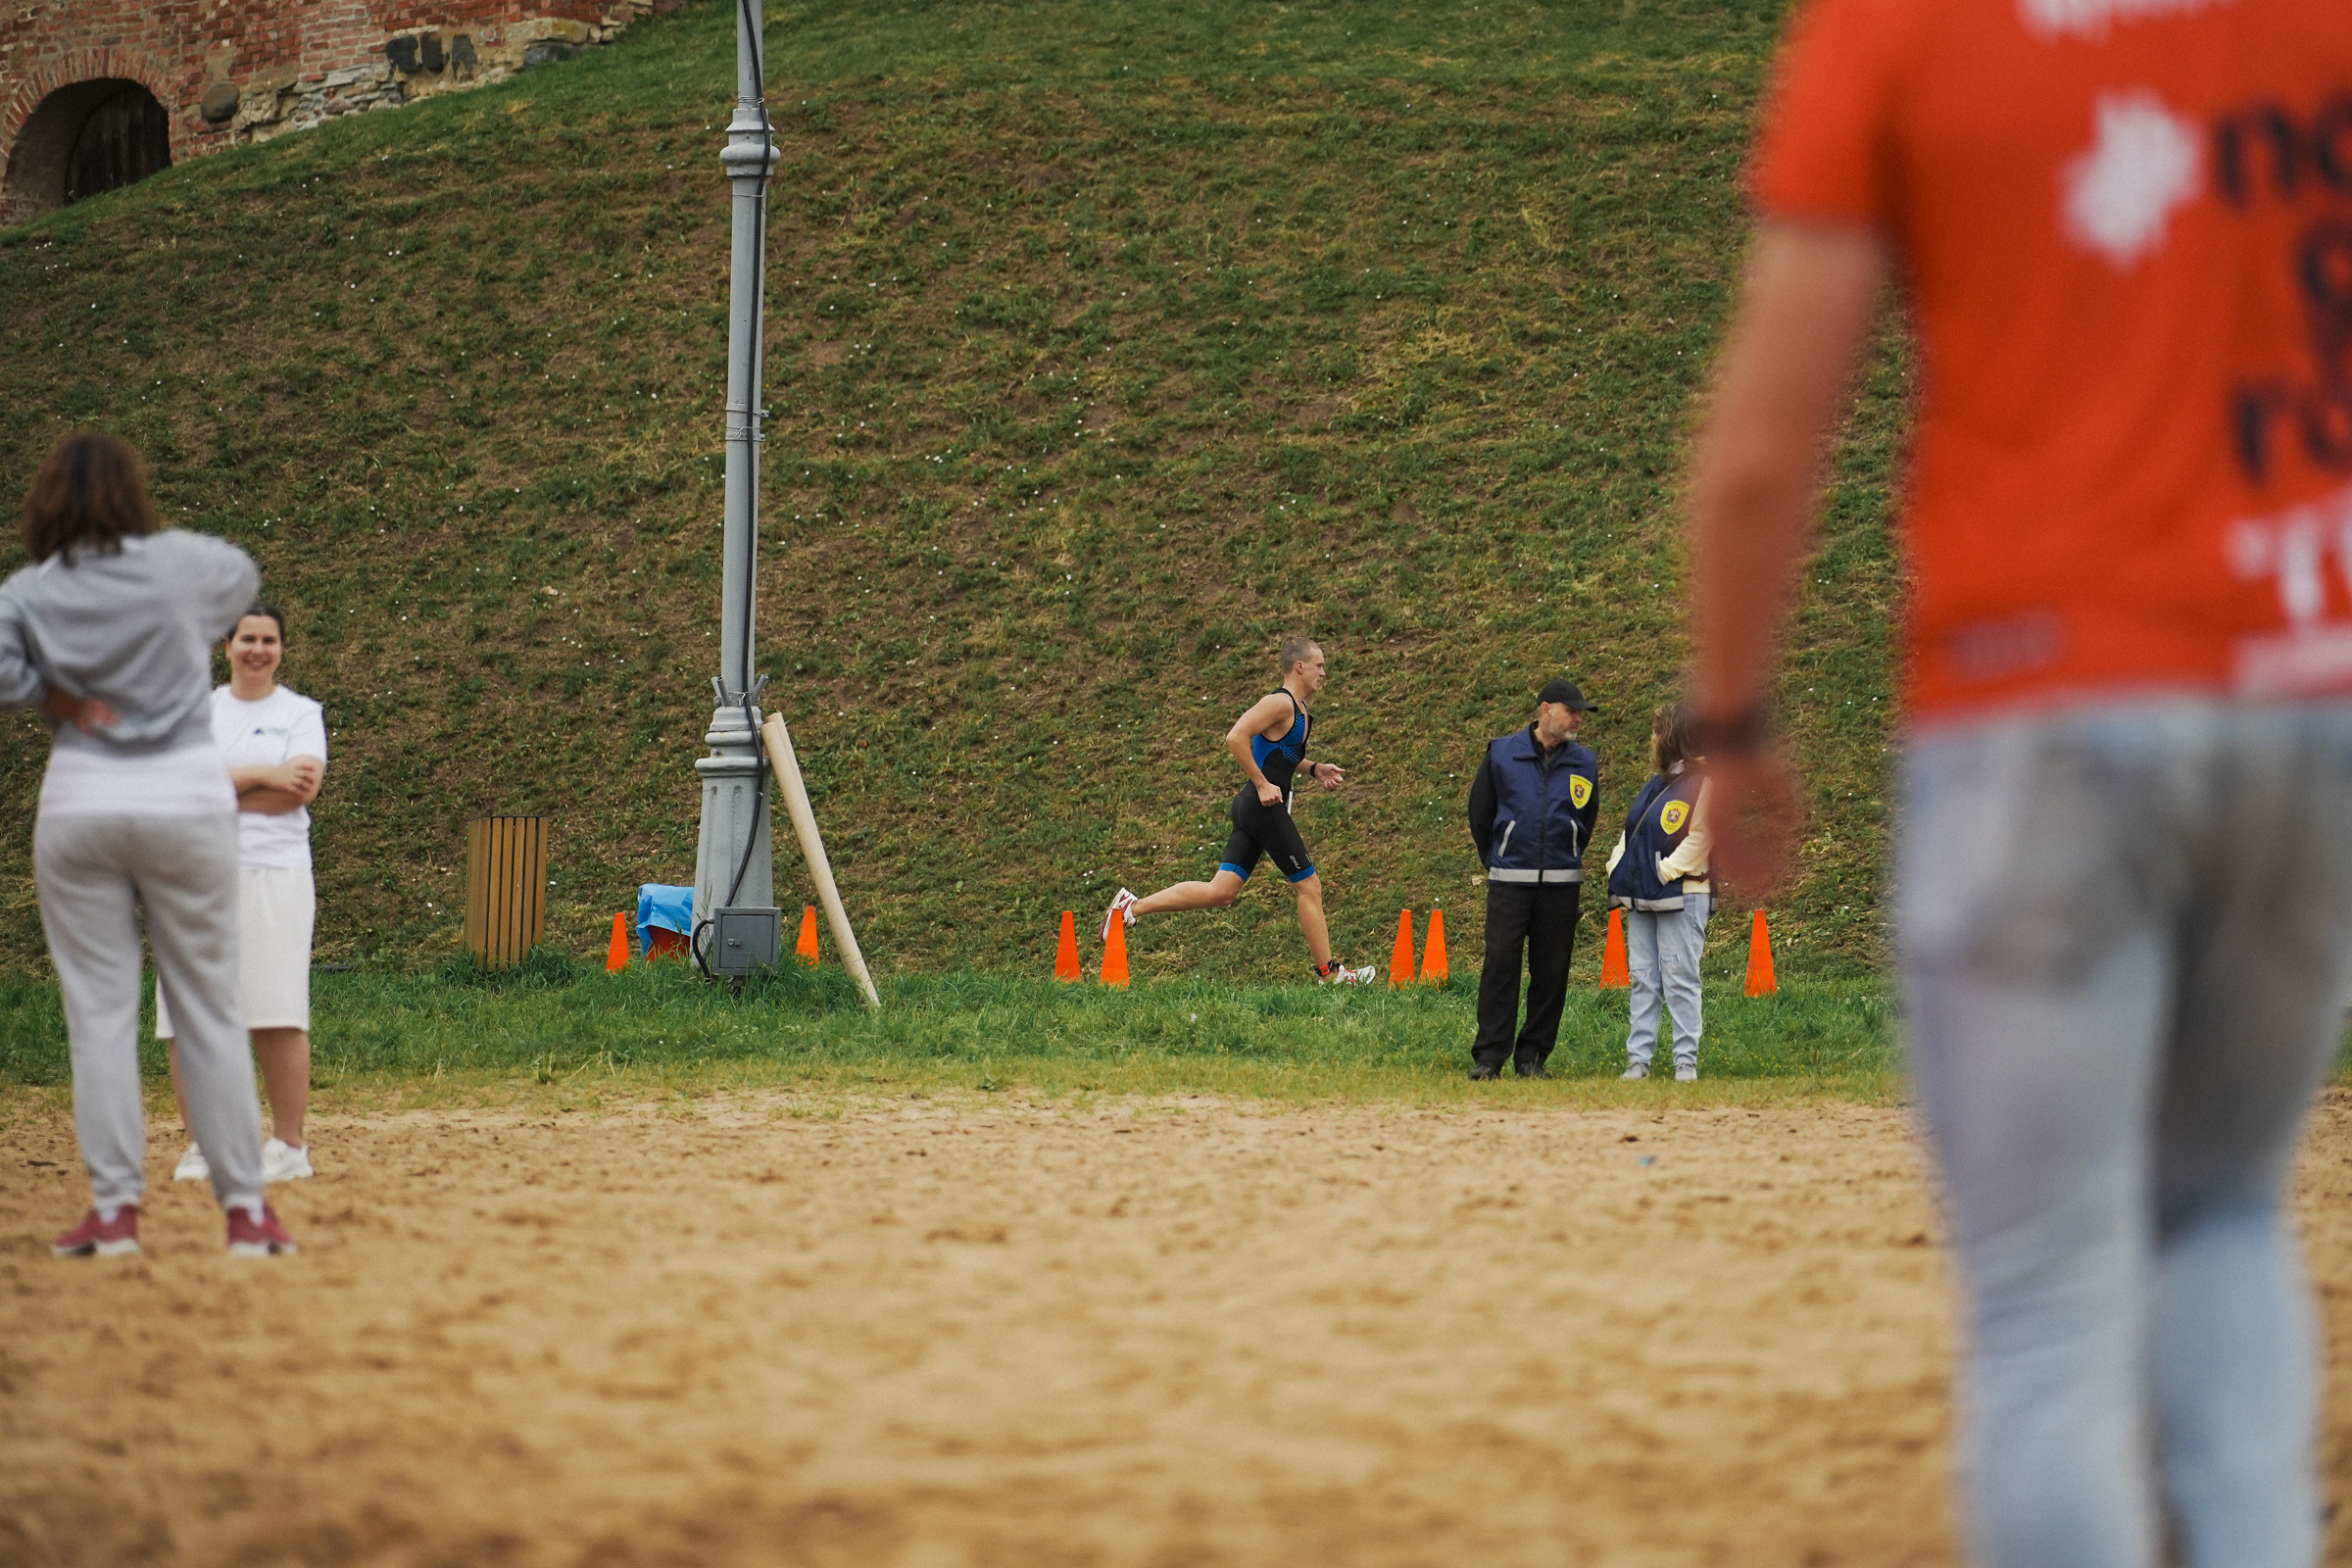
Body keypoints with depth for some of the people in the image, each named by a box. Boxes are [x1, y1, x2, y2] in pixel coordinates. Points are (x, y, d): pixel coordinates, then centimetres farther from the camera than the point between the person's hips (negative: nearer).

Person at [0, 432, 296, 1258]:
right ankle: (245, 1206, 8)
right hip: (187, 801, 0)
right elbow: (242, 576, 18)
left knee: (98, 1012, 5)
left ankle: (114, 1205, 0)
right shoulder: (180, 564, -3)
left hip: (78, 806, 0)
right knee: (211, 1009, 7)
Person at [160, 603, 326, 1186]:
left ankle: (289, 1144, -5)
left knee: (277, 1015, -10)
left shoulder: (300, 713, 9)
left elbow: (301, 790, -7)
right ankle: (203, 1144, 4)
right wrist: (262, 776, -8)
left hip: (273, 873, -2)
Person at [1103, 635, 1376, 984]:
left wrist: (1314, 769, 19)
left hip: (1254, 810, 10)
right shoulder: (1280, 703, -13)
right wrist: (1262, 784, -21)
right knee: (1309, 886, 0)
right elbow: (1236, 738, -24)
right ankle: (1329, 973, 8)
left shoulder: (1297, 709, 18)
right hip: (1264, 808, -10)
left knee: (1220, 892, 5)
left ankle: (1132, 905, 4)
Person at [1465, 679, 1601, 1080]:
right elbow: (1480, 814, 11)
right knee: (1500, 965, -7)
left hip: (1561, 883, 2)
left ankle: (1532, 1057, 9)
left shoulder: (1584, 763, 6)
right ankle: (1489, 1055, -4)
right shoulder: (1501, 755, 1)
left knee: (1551, 971, 2)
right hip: (1509, 881, -2)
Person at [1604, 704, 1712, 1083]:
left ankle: (1687, 1061, -3)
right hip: (1641, 898, 8)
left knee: (1679, 979, -7)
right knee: (1643, 980, 6)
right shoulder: (1656, 784, 18)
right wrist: (1618, 865, 7)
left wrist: (1666, 872, -17)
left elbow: (1698, 838, -15)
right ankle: (1639, 1058, 8)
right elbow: (1631, 832, 22)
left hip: (1681, 898, -8)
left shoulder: (1703, 782, -7)